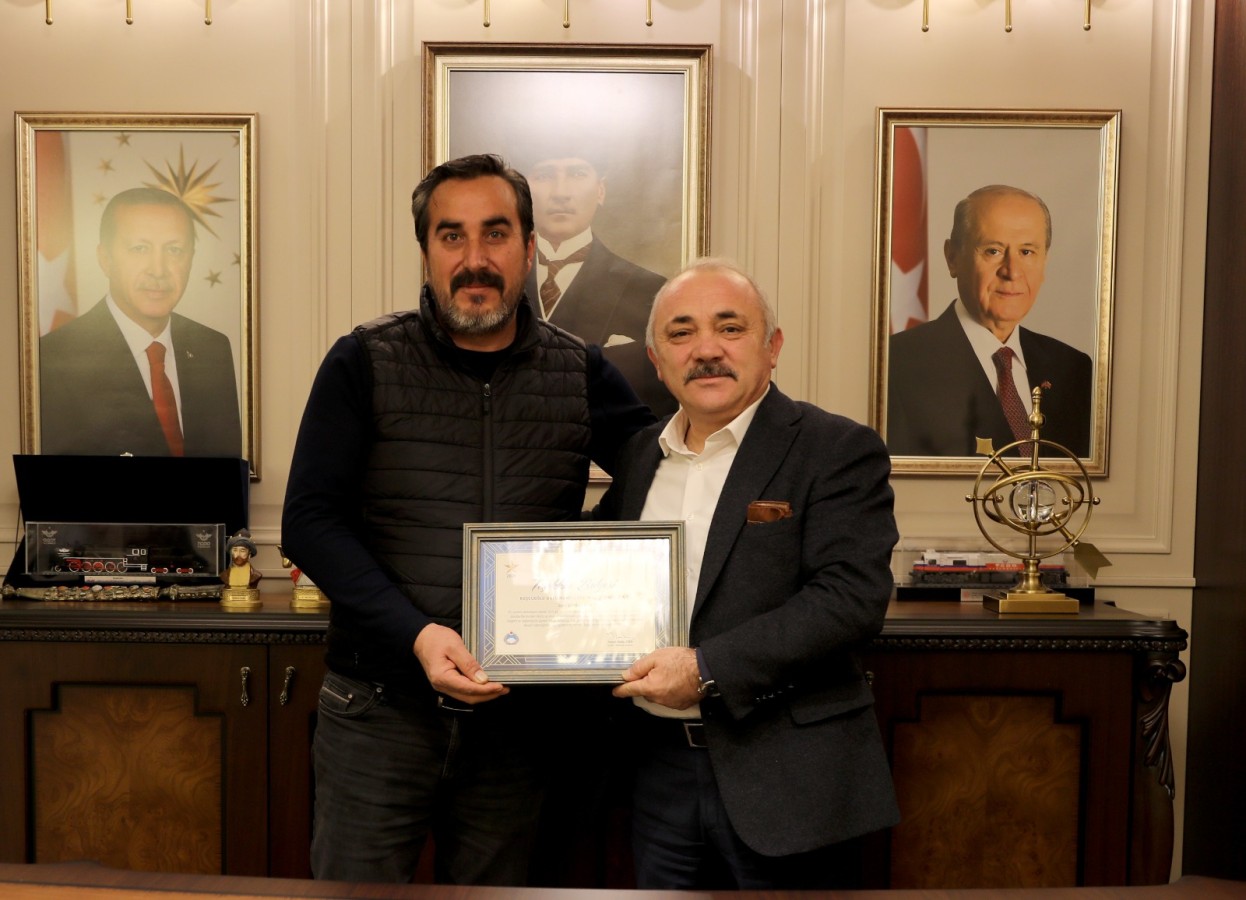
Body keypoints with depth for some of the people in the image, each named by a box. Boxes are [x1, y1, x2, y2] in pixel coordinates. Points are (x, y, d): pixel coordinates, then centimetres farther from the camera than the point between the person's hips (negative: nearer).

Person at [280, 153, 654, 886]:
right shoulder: (365, 365, -2)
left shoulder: (581, 374, 3)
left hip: (516, 714, 2)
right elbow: (310, 522, -7)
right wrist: (415, 633, -19)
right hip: (381, 708, -1)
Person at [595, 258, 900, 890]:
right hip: (659, 768, 5)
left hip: (783, 778, -5)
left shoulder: (839, 451, -8)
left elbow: (851, 597, -18)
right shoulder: (639, 456, 10)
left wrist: (707, 669, -22)